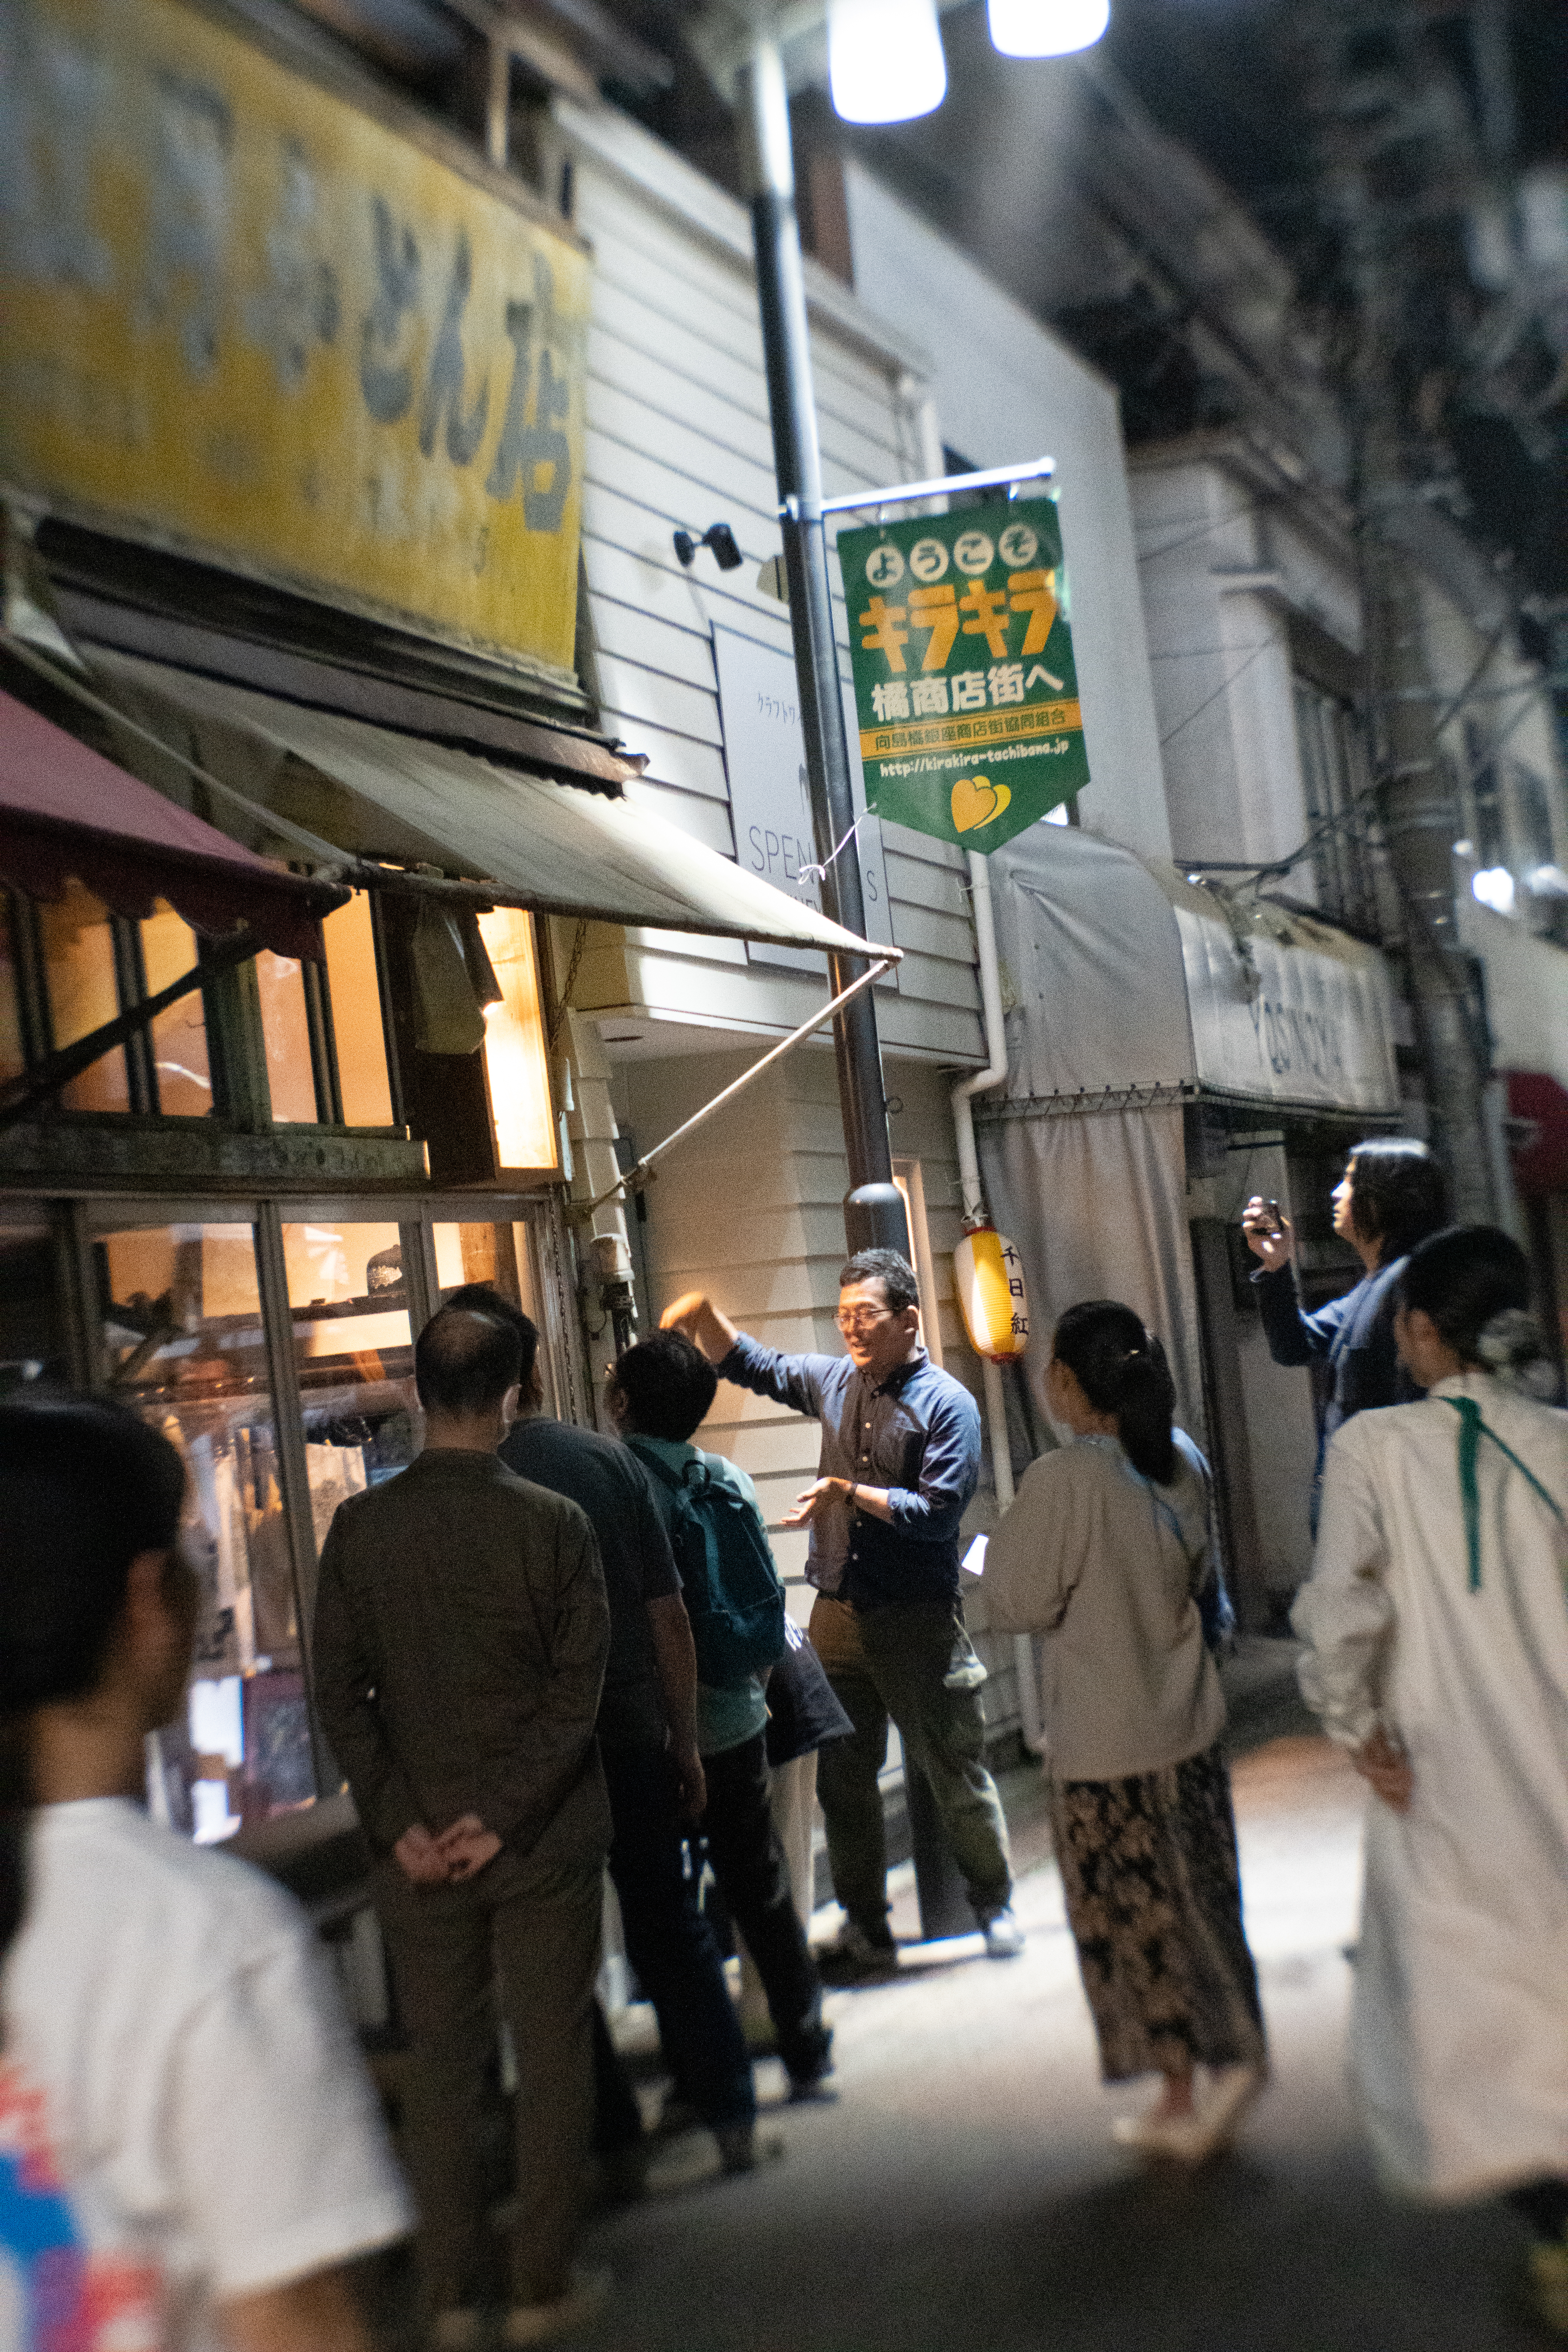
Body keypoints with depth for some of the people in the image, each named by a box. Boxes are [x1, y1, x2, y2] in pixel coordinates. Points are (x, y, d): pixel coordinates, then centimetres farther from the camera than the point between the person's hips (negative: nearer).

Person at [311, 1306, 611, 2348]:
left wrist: (400, 1823, -3)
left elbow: (340, 1693, -4)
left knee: (441, 2065, 14)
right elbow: (578, 1691, -13)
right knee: (554, 2058, 11)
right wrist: (503, 1817, -9)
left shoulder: (360, 1526, -5)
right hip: (543, 1842, -2)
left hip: (418, 1847, 2)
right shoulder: (553, 1522, -12)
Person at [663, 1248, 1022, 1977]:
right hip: (839, 1612, 6)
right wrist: (705, 1316, 3)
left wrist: (850, 1492, -19)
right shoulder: (835, 1382, 9)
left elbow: (938, 1512, -16)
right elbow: (750, 1366, 20)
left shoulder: (946, 1403, -8)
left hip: (918, 1619, -5)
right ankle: (866, 1932, 22)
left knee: (955, 1773, 5)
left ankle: (994, 1906, 24)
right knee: (843, 1779, 10)